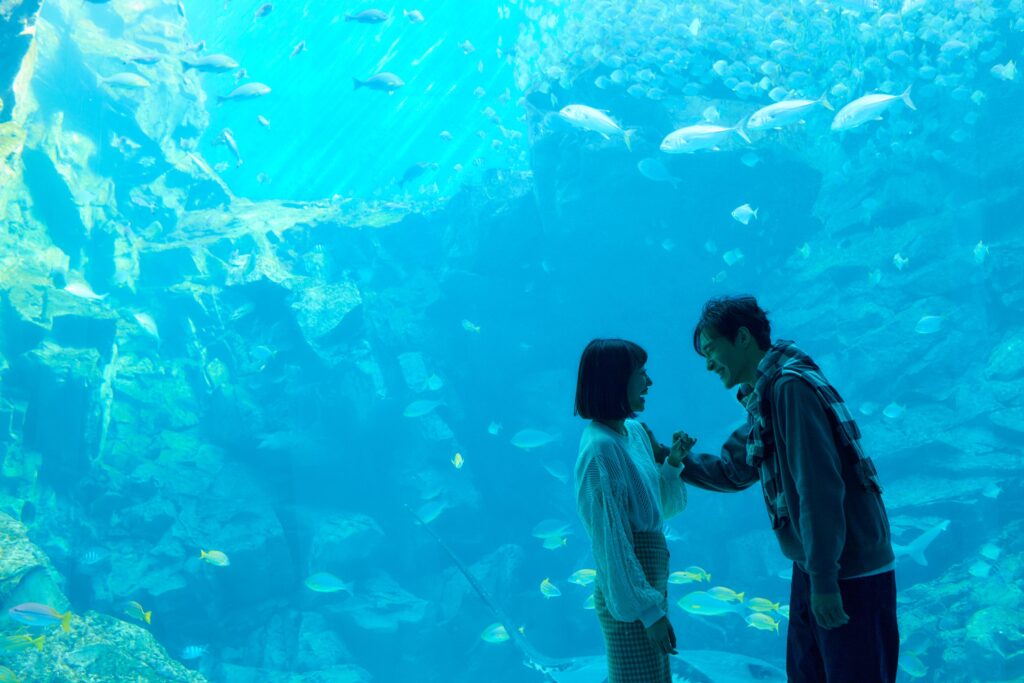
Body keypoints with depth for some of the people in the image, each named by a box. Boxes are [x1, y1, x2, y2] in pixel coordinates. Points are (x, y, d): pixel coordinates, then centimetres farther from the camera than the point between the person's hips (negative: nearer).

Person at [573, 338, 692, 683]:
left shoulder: (635, 432, 6)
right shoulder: (600, 448, -19)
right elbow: (612, 542, -20)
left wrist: (672, 464, -1)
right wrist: (649, 610, -20)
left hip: (649, 584, 9)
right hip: (628, 592, -9)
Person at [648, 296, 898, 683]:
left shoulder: (791, 387, -17)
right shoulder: (763, 401, 13)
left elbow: (819, 487, -24)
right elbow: (731, 471, 24)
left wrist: (823, 579, -24)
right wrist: (664, 455, 15)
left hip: (853, 574, -10)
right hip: (813, 570, 10)